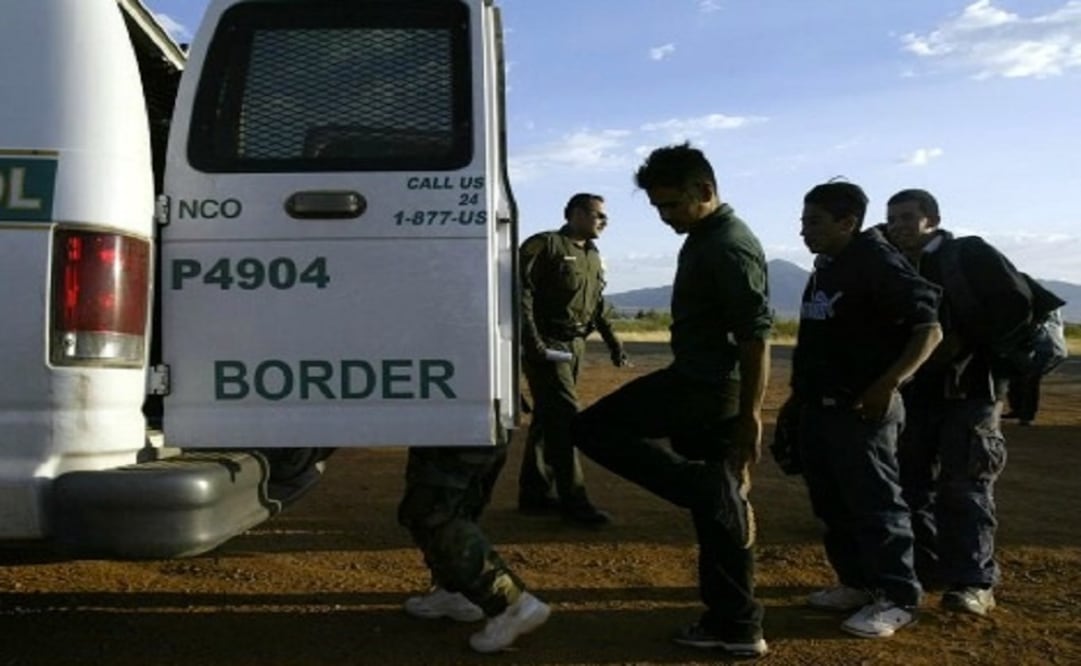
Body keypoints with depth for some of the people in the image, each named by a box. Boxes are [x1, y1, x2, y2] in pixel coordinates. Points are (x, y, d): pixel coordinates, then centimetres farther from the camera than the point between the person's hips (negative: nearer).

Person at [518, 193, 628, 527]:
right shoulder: (544, 245, -9)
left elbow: (598, 304, 24)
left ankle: (535, 493, 20)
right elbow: (522, 292, -17)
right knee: (565, 416, -11)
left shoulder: (593, 256, 17)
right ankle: (573, 501, -6)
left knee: (548, 418, 12)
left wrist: (612, 340, 15)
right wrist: (531, 340, -24)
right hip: (547, 345, -8)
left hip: (575, 345, 8)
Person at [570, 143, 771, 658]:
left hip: (706, 387, -10)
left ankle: (711, 490, -7)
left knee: (592, 428, -1)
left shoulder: (729, 246, -16)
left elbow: (755, 336, -21)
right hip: (704, 385, 10)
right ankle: (735, 626, 20)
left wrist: (750, 414, -22)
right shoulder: (705, 239, 15)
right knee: (718, 505, 12)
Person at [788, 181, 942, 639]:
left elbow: (929, 330, -16)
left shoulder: (879, 264, -13)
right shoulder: (825, 270, 13)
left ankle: (898, 598, 11)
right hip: (820, 407, 9)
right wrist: (801, 394, 19)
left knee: (875, 505, -1)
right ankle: (856, 583, 28)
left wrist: (887, 385, -24)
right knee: (831, 504, 15)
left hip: (862, 409, -9)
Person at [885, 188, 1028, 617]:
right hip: (915, 394, 6)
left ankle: (974, 582, 1)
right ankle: (926, 568, 22)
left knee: (964, 488, -5)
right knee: (913, 483, 9)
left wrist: (963, 342, -18)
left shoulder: (972, 257, -5)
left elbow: (1016, 309, -13)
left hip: (968, 392, -6)